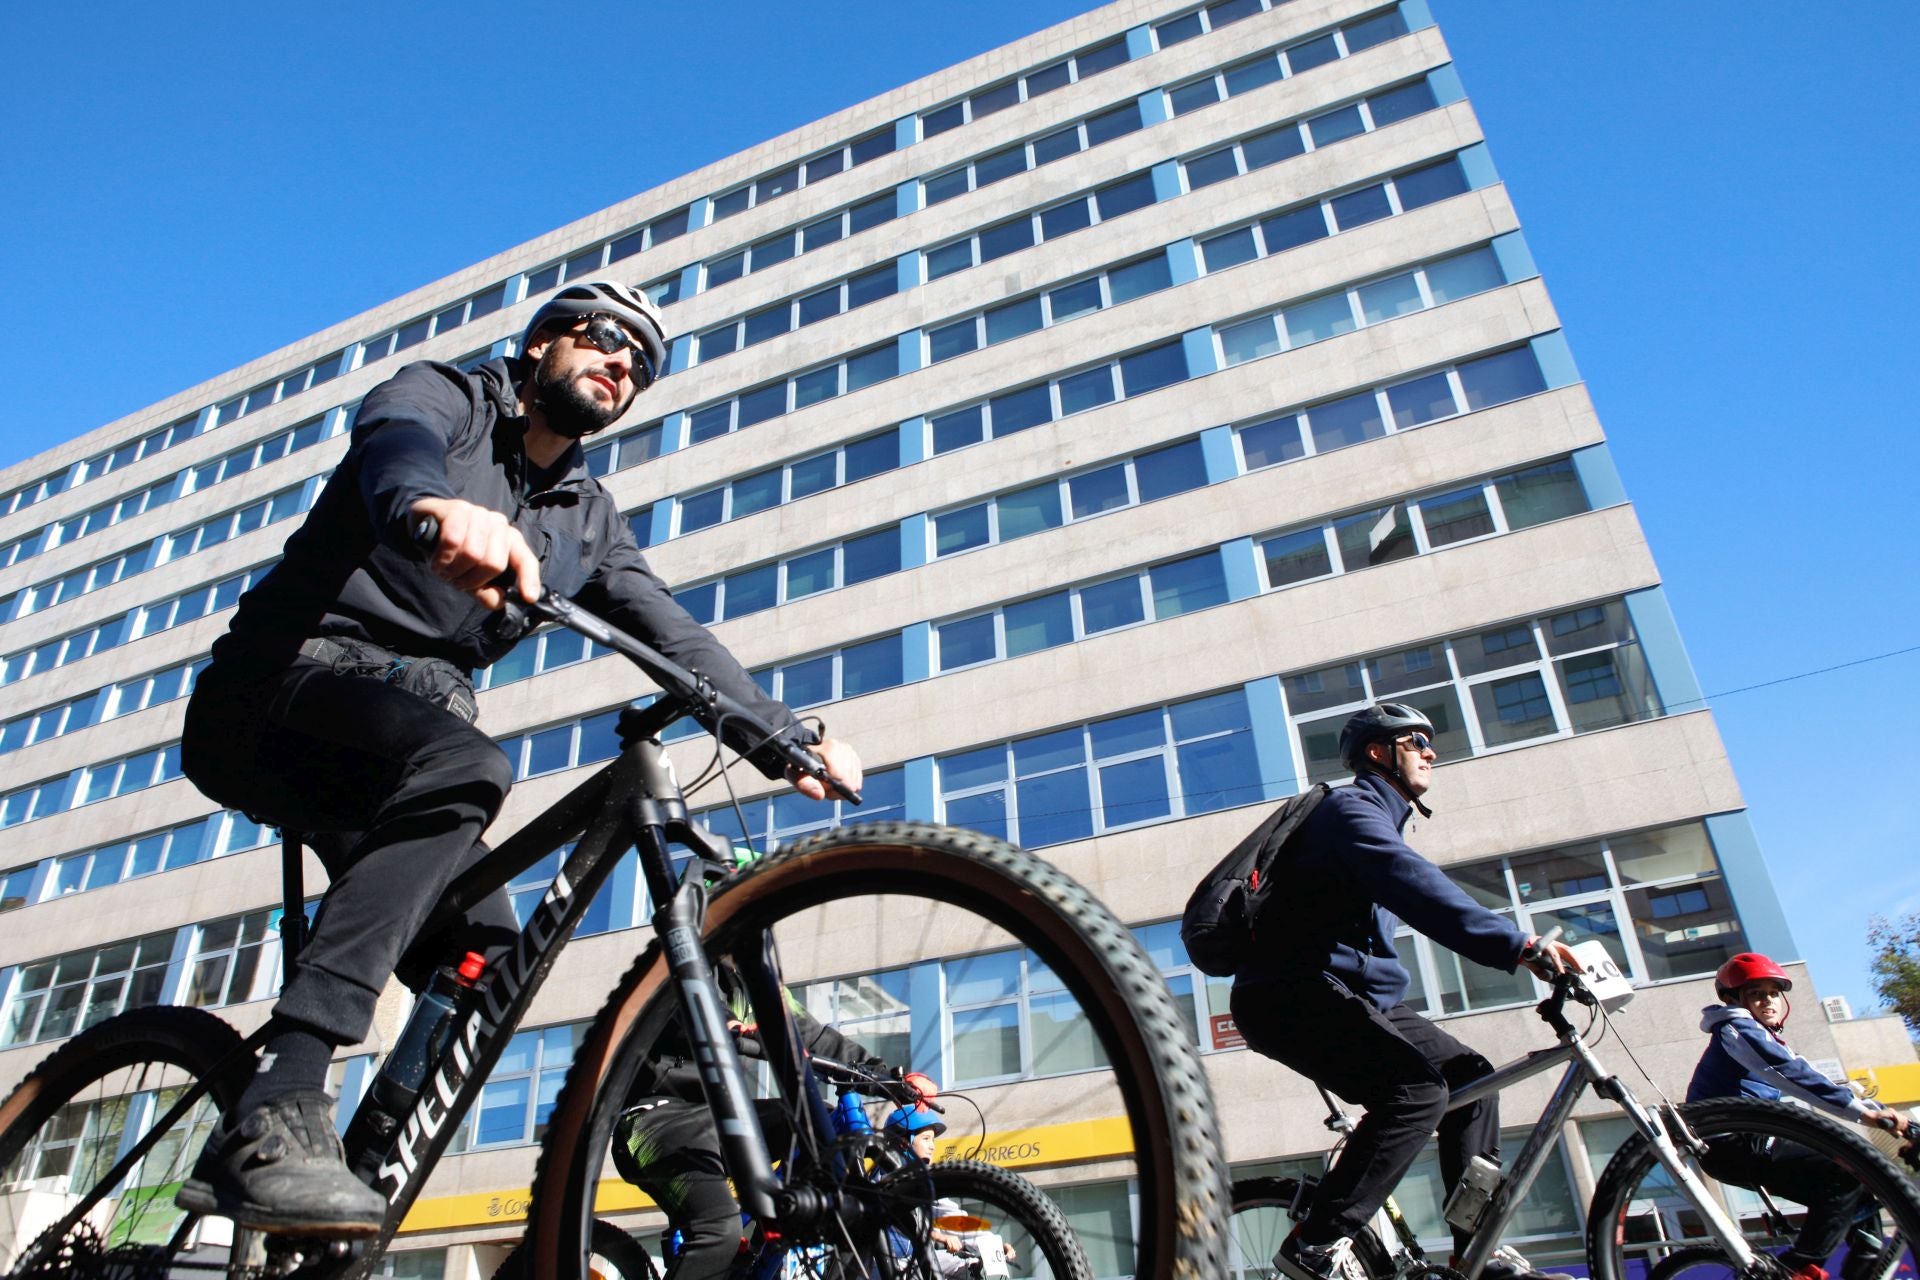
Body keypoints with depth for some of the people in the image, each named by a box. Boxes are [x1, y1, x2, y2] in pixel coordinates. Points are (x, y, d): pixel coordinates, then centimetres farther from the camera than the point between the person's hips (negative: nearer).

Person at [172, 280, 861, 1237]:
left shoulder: (588, 520, 16)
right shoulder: (448, 396, 0)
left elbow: (673, 637, 4)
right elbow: (396, 438, -26)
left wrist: (786, 741, -11)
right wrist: (431, 506, -53)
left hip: (402, 747, 7)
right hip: (282, 686, -6)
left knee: (483, 963, -11)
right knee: (464, 765, -36)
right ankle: (271, 1119, -39)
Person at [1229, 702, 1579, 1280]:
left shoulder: (1378, 820, 24)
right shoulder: (1350, 809, -12)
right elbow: (1417, 889, -29)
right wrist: (1521, 945, -38)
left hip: (1347, 993, 11)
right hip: (1291, 995, -11)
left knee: (1468, 1074, 5)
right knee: (1418, 1089, -25)